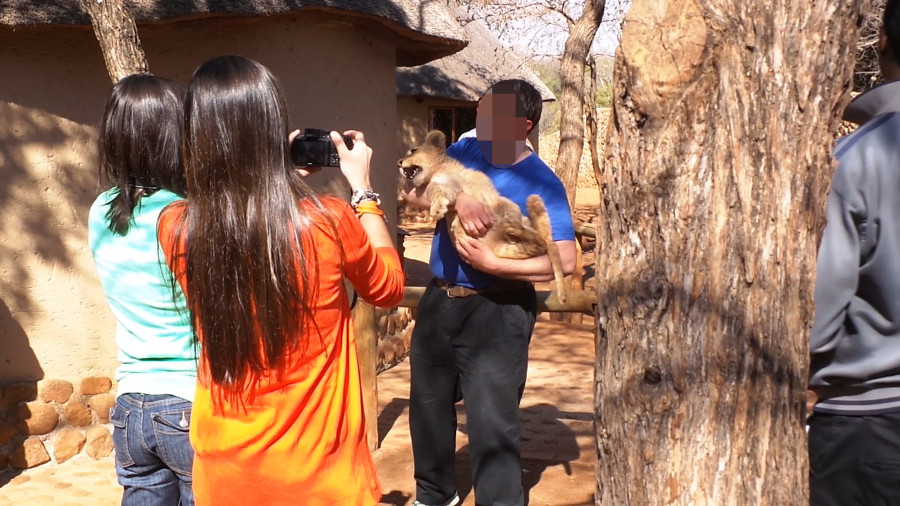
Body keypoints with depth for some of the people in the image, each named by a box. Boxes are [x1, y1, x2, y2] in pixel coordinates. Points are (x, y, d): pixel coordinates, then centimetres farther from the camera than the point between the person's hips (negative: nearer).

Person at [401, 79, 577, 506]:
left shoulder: (541, 182, -13)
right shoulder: (465, 151, 2)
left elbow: (565, 261, -20)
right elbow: (413, 191, -9)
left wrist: (493, 265, -24)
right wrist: (457, 198, -27)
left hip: (496, 311, -6)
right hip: (439, 300, 7)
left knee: (491, 421, -5)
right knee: (428, 404, 20)